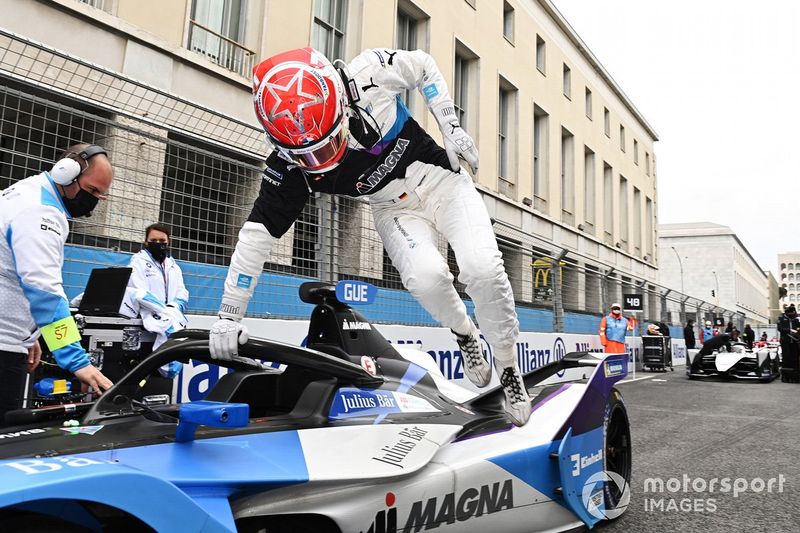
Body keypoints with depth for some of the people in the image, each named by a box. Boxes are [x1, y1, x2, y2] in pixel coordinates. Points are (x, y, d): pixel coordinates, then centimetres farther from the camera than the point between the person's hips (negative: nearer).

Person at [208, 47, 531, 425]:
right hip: (395, 210, 0)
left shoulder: (368, 73, -25)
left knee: (482, 269, -22)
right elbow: (258, 232, -18)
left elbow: (424, 66, -5)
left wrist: (452, 129, -9)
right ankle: (463, 332, 7)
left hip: (443, 181, 0)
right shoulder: (289, 168, -23)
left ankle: (507, 366, 5)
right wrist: (229, 316, -17)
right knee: (426, 277, -29)